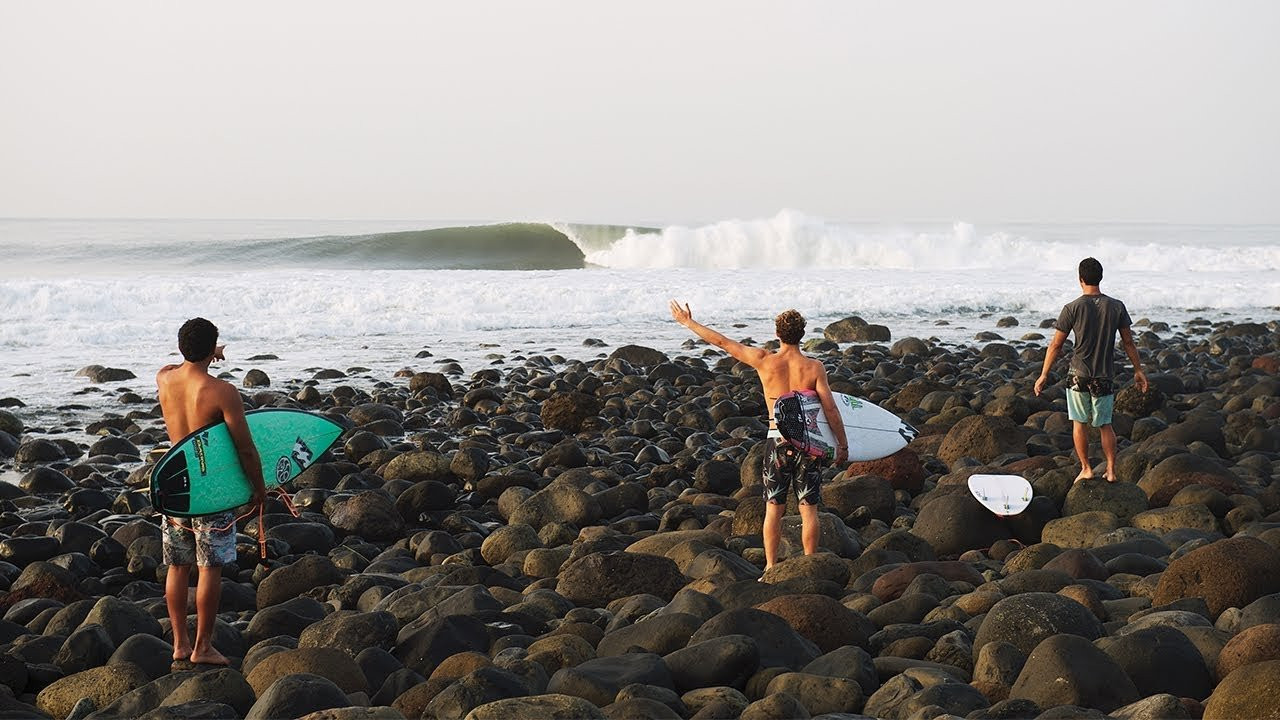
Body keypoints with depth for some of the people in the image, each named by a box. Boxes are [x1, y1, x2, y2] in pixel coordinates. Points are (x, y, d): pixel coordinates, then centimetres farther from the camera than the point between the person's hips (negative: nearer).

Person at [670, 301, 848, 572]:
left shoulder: (765, 361, -5)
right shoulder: (814, 367, -6)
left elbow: (721, 342, 1)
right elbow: (830, 409, -8)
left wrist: (689, 322, 12)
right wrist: (843, 445, 2)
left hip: (777, 441, 0)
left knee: (773, 508, 8)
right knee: (809, 509, 5)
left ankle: (771, 568, 9)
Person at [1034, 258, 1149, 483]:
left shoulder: (1073, 308, -8)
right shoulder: (1116, 307, -1)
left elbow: (1056, 345, -5)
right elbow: (1128, 342, 6)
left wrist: (1044, 375, 2)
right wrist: (1138, 370, 17)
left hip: (1079, 375, -2)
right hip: (1105, 376, 2)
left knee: (1079, 423, 10)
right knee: (1105, 424, 12)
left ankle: (1086, 469, 11)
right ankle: (1111, 471, 9)